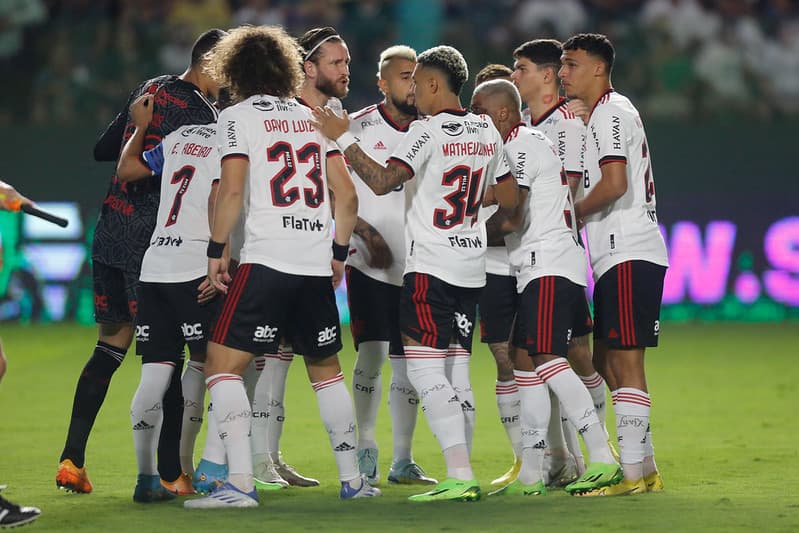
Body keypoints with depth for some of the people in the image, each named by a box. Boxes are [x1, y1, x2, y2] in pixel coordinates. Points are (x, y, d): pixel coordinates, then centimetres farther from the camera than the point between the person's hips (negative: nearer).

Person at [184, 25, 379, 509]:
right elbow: (347, 195, 12)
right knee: (327, 369, 20)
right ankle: (353, 479, 21)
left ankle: (241, 483, -16)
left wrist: (216, 251, -3)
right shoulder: (313, 118, 15)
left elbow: (232, 190, -11)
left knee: (223, 365, -3)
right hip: (317, 266, 6)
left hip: (266, 262, -5)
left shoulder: (238, 116, 1)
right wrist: (339, 252, 23)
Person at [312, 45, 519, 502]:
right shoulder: (487, 132, 10)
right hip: (472, 267, 8)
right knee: (456, 374, 10)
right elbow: (510, 198, 17)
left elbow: (381, 182, -20)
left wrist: (342, 138, -11)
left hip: (431, 266, -8)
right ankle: (462, 477, 9)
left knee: (426, 370, -9)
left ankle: (460, 476, -18)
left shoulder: (428, 132, -12)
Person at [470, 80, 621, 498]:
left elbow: (511, 219, -13)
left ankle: (603, 459, -19)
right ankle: (530, 474, 9)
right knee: (524, 361, 8)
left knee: (546, 358, -16)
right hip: (540, 270, 11)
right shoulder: (533, 143, 22)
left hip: (547, 266, -11)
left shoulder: (520, 148, -10)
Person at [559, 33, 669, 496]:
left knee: (625, 360, -10)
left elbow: (614, 183, -21)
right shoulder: (603, 114, 22)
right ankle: (646, 469, 14)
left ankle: (631, 472, -10)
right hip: (618, 255, 10)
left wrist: (571, 213, -8)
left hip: (629, 255, -10)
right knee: (606, 361, 11)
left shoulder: (611, 112, -10)